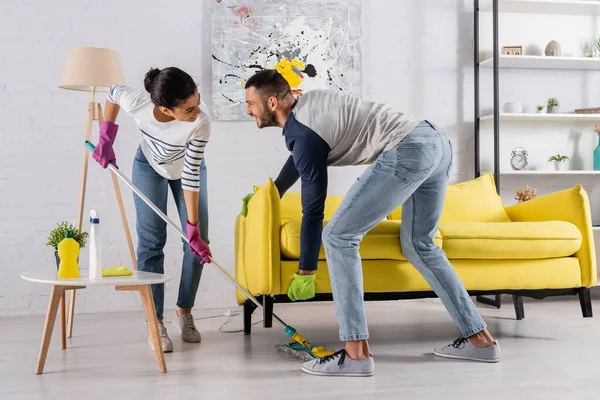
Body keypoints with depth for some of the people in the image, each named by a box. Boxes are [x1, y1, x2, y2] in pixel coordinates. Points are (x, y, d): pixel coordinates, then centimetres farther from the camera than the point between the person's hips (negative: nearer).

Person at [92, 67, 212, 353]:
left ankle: (185, 312, 15)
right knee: (151, 242, -5)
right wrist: (106, 139, -14)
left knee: (198, 241, -4)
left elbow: (191, 176, -32)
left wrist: (193, 230, -31)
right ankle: (156, 322, 1)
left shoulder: (201, 122, -40)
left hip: (187, 169, 0)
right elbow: (113, 92, -12)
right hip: (149, 166, 0)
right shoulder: (136, 102, -37)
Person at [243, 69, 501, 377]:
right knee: (418, 245, 20)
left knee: (338, 236, -6)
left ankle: (356, 353, -8)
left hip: (409, 151, -10)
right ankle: (480, 339, 22)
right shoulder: (306, 102, 21)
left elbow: (313, 211, -5)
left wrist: (305, 271, 4)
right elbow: (298, 159, 40)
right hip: (436, 141, 10)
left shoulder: (304, 134, -7)